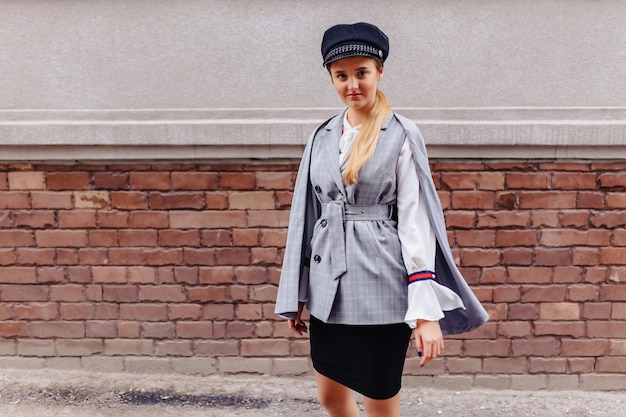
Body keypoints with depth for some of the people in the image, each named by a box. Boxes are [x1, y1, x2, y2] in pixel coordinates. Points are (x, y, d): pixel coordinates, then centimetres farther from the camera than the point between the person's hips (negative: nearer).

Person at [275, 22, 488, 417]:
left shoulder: (401, 135, -7)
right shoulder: (324, 136, 7)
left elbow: (415, 222, -10)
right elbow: (308, 216, 10)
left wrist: (426, 310, -15)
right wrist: (296, 295, 12)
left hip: (381, 285, -5)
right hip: (329, 286, 5)